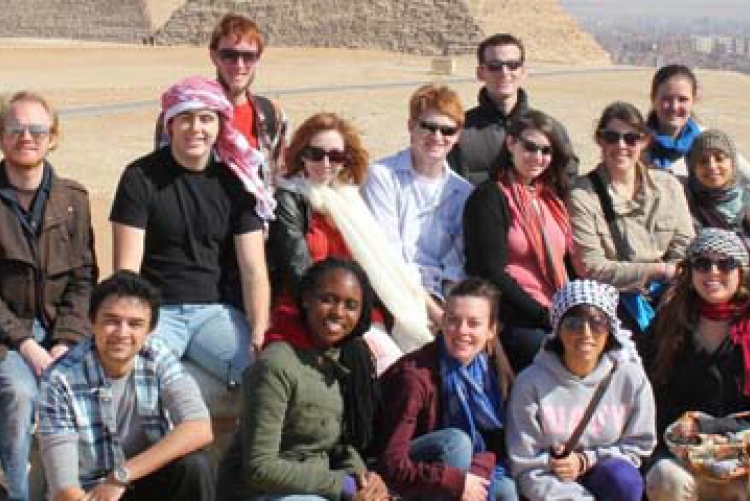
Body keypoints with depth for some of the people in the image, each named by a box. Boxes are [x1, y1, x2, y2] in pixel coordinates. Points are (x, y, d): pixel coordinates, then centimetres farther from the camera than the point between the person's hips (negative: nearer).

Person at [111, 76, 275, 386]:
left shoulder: (235, 180, 6)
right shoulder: (141, 177, 0)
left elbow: (253, 268, 1)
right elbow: (127, 268, -5)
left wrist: (259, 334, -13)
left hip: (218, 310, 2)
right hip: (157, 310, -2)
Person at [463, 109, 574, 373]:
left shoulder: (552, 198, 22)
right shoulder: (489, 197, 0)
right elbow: (492, 273, -9)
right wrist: (545, 316, -13)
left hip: (559, 318, 7)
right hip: (514, 322, -6)